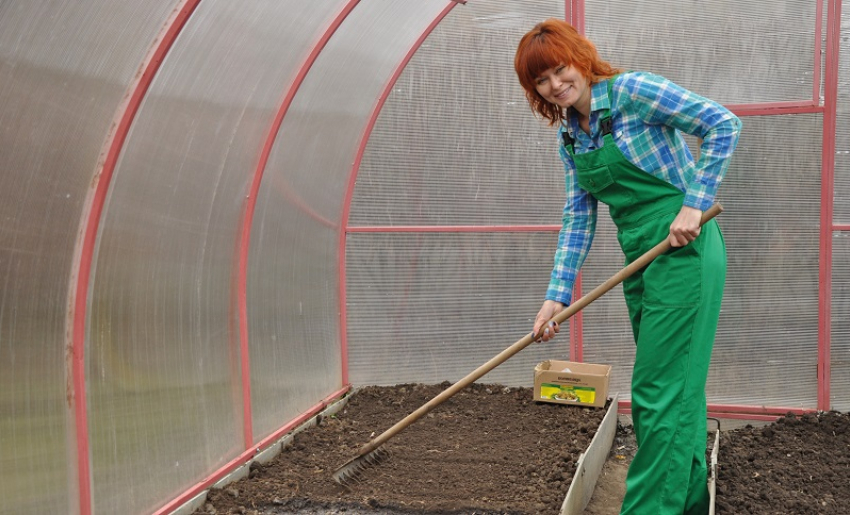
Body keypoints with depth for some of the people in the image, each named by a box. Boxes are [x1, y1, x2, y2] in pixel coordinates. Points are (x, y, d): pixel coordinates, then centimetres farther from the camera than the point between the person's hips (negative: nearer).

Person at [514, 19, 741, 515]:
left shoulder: (631, 90, -11)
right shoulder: (569, 136, 11)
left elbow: (724, 124, -14)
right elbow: (578, 218, 9)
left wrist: (694, 204, -18)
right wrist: (558, 294, 2)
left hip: (684, 250, -8)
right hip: (641, 260, 8)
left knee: (658, 392, -5)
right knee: (676, 387, 17)